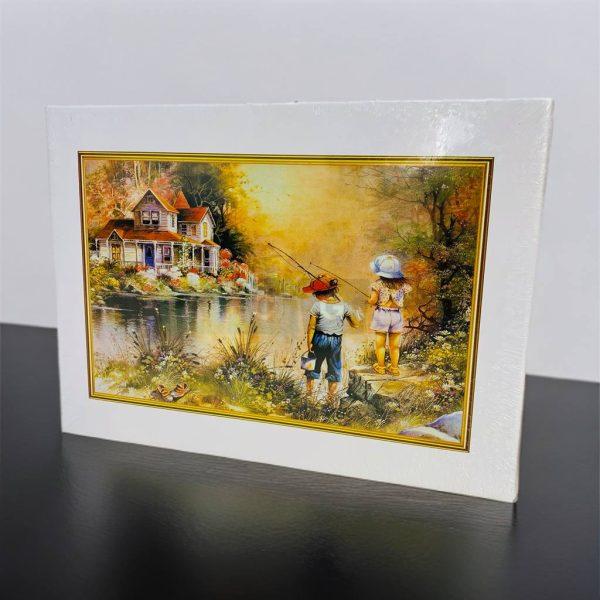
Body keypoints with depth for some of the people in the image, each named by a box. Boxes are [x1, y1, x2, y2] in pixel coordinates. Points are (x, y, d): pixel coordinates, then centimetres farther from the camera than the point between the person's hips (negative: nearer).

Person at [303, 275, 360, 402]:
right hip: (336, 340, 2)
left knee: (314, 365, 15)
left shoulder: (317, 305, -13)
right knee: (334, 369, 14)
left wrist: (309, 342, -3)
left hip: (319, 339, -2)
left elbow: (311, 327, -12)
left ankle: (309, 393, 23)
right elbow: (355, 324, 1)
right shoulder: (343, 306, -5)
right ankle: (331, 397, 19)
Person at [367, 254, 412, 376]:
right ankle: (394, 368, 23)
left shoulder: (378, 284, -14)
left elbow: (373, 300, -16)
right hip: (396, 315, 3)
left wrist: (369, 301, 6)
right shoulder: (401, 283, -5)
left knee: (380, 344, 11)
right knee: (395, 345, 14)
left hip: (382, 314, -3)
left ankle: (381, 367, 20)